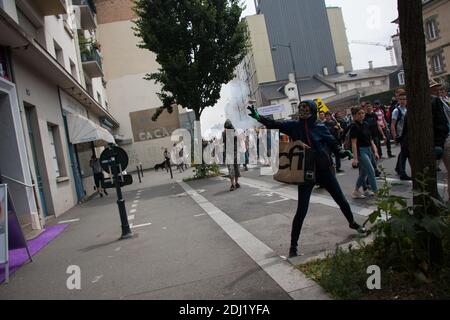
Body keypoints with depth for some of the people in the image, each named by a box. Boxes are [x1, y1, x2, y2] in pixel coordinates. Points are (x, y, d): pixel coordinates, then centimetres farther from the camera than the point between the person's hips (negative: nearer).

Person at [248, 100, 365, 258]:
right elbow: (274, 124, -10)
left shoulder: (320, 127, -4)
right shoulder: (294, 125, -3)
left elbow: (332, 142, 5)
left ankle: (352, 223, 48)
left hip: (325, 170, 1)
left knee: (341, 200, 17)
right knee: (301, 210, -4)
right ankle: (293, 245, 9)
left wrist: (341, 152, -12)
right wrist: (258, 117, -24)